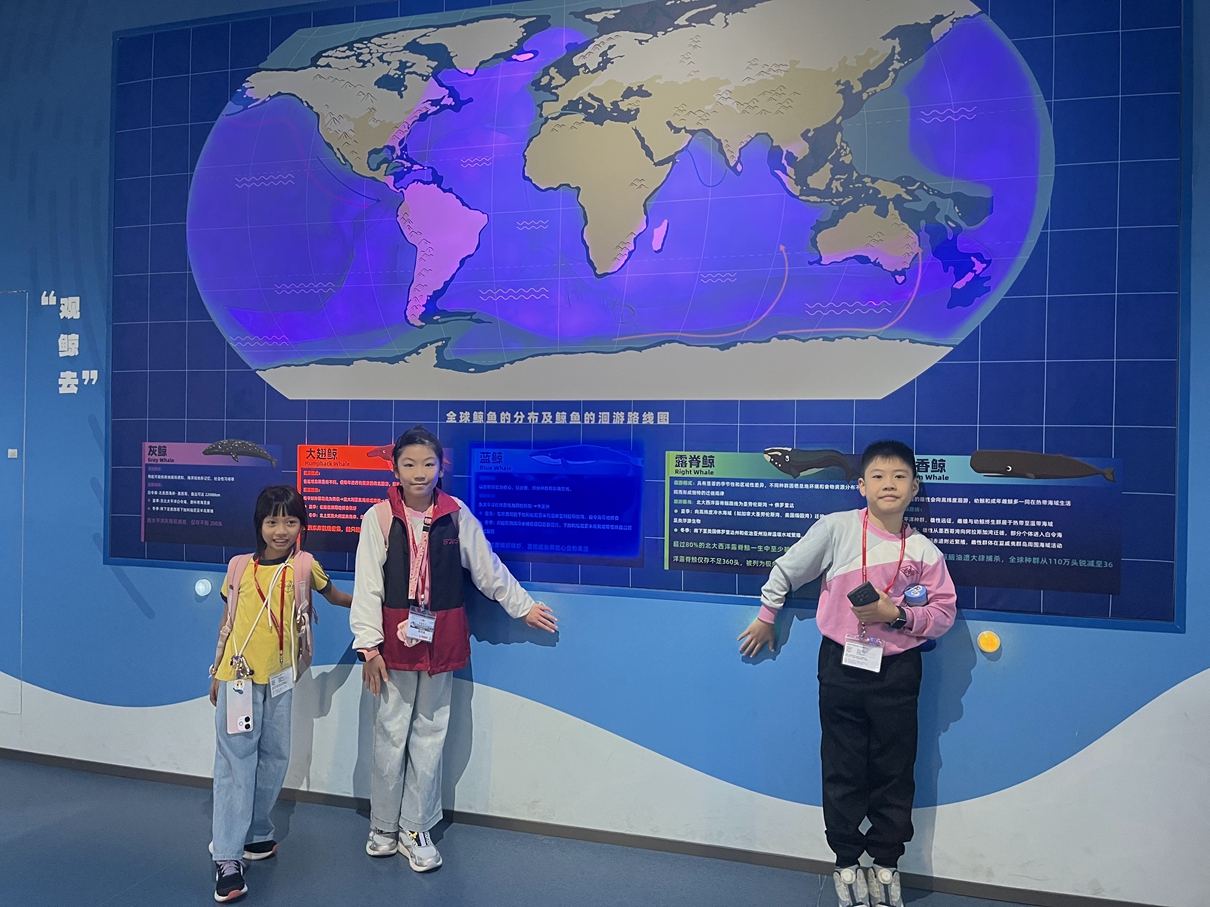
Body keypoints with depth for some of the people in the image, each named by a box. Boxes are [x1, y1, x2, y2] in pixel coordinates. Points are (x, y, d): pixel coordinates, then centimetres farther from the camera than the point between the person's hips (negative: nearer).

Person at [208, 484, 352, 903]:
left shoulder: (305, 565, 1)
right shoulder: (240, 566, 2)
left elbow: (334, 595, 18)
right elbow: (228, 621, 9)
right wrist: (216, 672, 11)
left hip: (279, 678, 1)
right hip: (238, 676, -1)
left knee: (274, 759, 10)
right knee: (235, 762, -3)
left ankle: (255, 833, 28)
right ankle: (227, 858, 0)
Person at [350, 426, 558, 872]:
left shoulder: (456, 514, -1)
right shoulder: (379, 517, -6)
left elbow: (487, 568, 8)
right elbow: (367, 585, -6)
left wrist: (523, 606, 12)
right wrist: (369, 647, -10)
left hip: (441, 640, 2)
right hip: (395, 638, -2)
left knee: (430, 733, 10)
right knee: (390, 733, 8)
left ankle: (415, 829, 24)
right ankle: (383, 826, 27)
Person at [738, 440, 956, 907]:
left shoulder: (924, 551, -3)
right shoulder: (837, 528, -7)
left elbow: (944, 613, -1)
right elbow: (787, 568, 3)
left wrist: (896, 614, -17)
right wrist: (766, 617, 11)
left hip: (897, 671, 1)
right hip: (842, 664, -1)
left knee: (894, 772, 11)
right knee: (843, 769, 8)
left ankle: (885, 864, 28)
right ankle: (847, 864, 24)